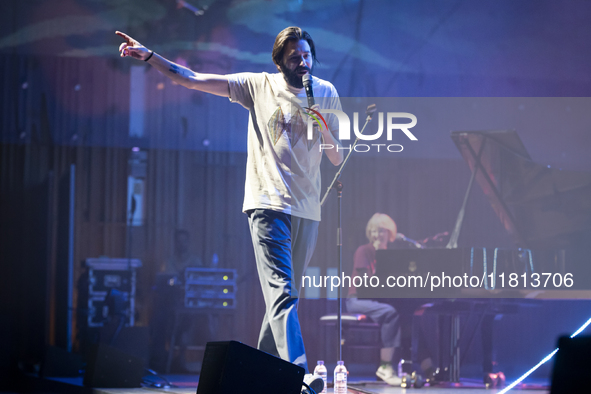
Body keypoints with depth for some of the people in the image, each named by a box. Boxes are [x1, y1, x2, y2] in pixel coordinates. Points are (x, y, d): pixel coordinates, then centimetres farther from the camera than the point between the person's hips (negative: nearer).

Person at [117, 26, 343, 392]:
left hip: (307, 210, 4)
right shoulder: (259, 86, 4)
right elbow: (193, 79, 4)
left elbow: (338, 159, 9)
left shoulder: (327, 93, 10)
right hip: (269, 203, -4)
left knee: (286, 296, 9)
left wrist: (323, 127, -10)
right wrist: (149, 55, -2)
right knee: (282, 293, -19)